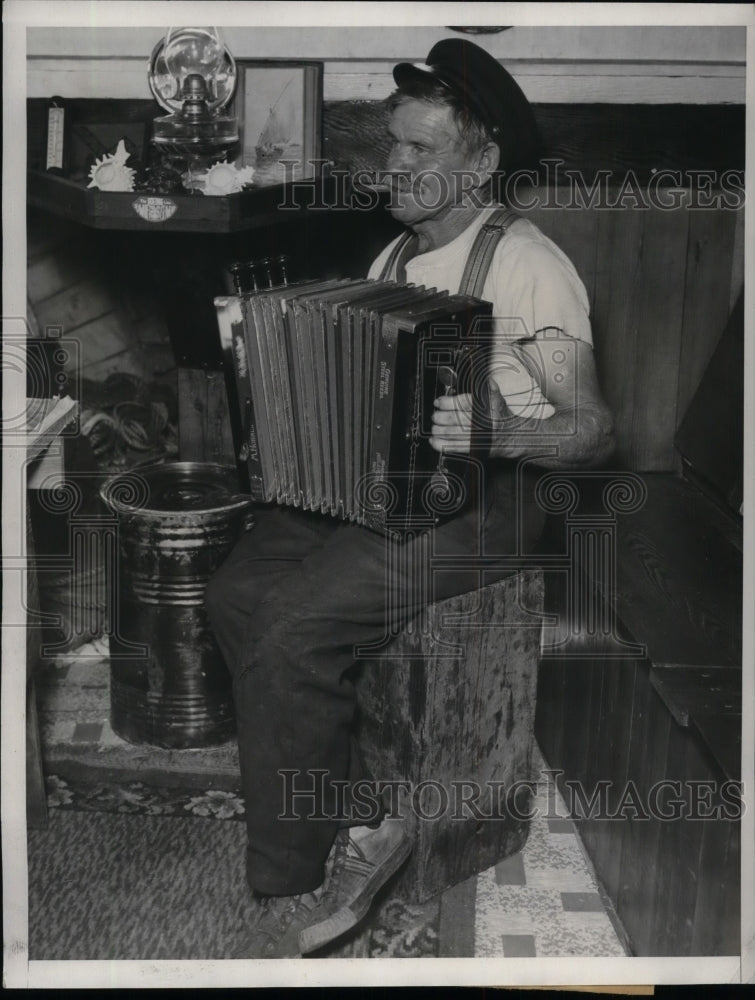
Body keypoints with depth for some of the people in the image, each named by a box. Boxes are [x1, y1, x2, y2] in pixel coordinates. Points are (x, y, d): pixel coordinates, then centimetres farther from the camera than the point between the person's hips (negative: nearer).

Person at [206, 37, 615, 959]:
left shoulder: (528, 264, -8)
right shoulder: (395, 257, 17)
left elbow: (593, 430, -11)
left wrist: (504, 433, -31)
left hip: (474, 501, -8)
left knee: (293, 630, -25)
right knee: (235, 592, -15)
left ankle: (294, 891, -7)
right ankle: (360, 820, -4)